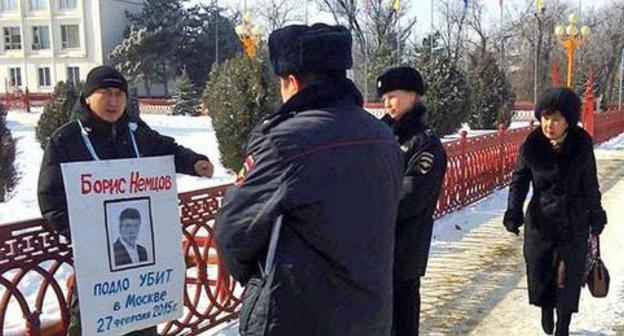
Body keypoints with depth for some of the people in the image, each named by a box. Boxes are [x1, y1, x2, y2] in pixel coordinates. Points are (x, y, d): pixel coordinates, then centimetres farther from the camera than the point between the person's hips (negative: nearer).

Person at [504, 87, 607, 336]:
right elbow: (519, 179, -4)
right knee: (539, 272, 10)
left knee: (569, 276, 4)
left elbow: (590, 183, 2)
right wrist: (514, 210, -16)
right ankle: (546, 311, 41)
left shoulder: (582, 143, -10)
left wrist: (595, 215, 9)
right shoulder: (532, 144, -11)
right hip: (540, 220, 1)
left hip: (574, 222, 0)